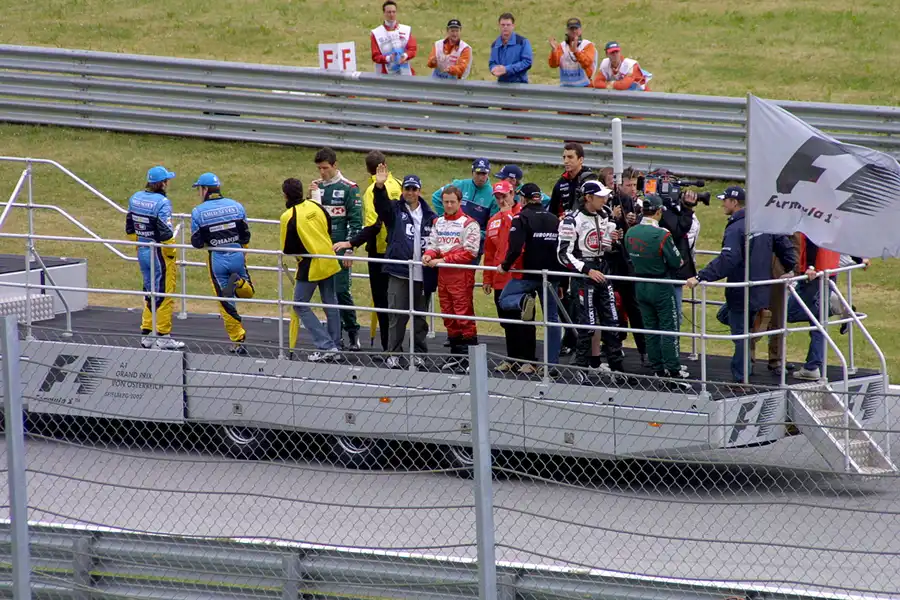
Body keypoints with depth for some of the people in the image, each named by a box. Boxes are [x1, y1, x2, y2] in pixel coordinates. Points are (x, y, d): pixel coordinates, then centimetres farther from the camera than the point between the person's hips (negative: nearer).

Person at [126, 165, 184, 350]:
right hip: (159, 253, -7)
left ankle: (147, 333, 21)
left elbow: (130, 229, 12)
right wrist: (171, 253, -9)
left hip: (142, 252, 7)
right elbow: (166, 233, -22)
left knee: (150, 292, 17)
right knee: (164, 293, 2)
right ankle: (163, 336, 6)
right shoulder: (162, 202, -19)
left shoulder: (135, 198, 5)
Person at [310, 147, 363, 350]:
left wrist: (349, 249, -11)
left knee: (342, 291, -10)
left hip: (339, 248, -6)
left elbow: (356, 221, -5)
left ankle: (353, 333, -1)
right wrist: (314, 196, -3)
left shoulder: (348, 188, -4)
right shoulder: (317, 186, 12)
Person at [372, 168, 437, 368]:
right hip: (399, 273, -2)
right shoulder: (395, 210, 5)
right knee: (397, 315, -4)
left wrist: (432, 256, 0)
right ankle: (393, 354, 2)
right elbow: (381, 204, -15)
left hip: (422, 275, 2)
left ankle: (419, 354, 17)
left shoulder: (430, 216, 8)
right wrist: (380, 186, -33)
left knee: (421, 317, 9)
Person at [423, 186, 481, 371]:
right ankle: (456, 354, 19)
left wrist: (444, 259, -16)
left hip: (462, 274, -7)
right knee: (448, 315, 11)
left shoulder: (468, 223, -7)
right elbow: (433, 244, 18)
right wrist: (429, 255, -6)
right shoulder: (438, 223, 15)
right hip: (443, 273, 7)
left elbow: (469, 252, -13)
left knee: (464, 314, -9)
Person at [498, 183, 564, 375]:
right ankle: (552, 363, 5)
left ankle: (524, 302, -23)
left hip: (528, 273, -5)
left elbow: (515, 248, -18)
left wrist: (505, 266, -1)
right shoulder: (554, 220, 11)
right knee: (552, 318, 8)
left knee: (504, 300, 12)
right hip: (551, 275, 5)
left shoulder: (521, 218, -7)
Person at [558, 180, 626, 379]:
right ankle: (580, 368, 2)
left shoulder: (603, 217, 10)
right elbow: (564, 254, -15)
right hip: (583, 274, -7)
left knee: (611, 320, 6)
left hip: (602, 270, 7)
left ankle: (617, 366, 12)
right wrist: (588, 271, -20)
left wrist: (612, 239, -1)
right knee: (588, 323, -7)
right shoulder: (572, 220, -14)